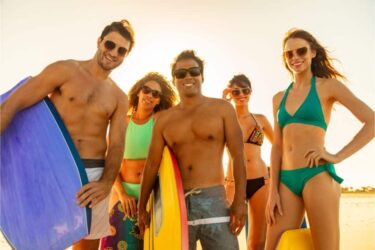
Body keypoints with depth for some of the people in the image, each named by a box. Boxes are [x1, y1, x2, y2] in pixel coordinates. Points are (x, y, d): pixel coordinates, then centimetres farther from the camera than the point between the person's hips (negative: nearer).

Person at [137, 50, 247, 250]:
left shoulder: (222, 109, 4)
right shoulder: (164, 119, 9)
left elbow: (238, 155, -1)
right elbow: (152, 163, 10)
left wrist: (240, 200, -9)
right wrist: (142, 207, 8)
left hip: (213, 199, -2)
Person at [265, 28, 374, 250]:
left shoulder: (328, 86, 2)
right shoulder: (279, 98, 15)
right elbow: (277, 146, 13)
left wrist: (338, 157, -10)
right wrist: (273, 191, 5)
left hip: (317, 177, -5)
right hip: (286, 180, 5)